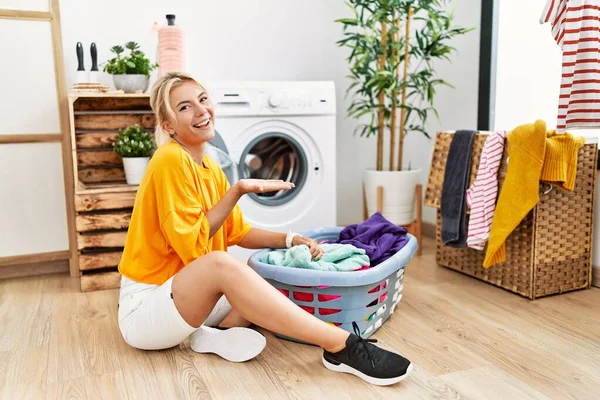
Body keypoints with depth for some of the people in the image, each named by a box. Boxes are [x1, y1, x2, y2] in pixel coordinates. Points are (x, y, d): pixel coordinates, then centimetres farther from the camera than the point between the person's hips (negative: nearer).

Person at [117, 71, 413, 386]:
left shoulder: (211, 168, 7)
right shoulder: (171, 160, -17)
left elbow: (237, 232, 14)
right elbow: (191, 245, -21)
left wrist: (290, 240, 1)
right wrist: (237, 191, -19)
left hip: (189, 296, 9)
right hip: (145, 307, -8)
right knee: (220, 263, -35)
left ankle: (214, 334, -17)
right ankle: (341, 345, -34)